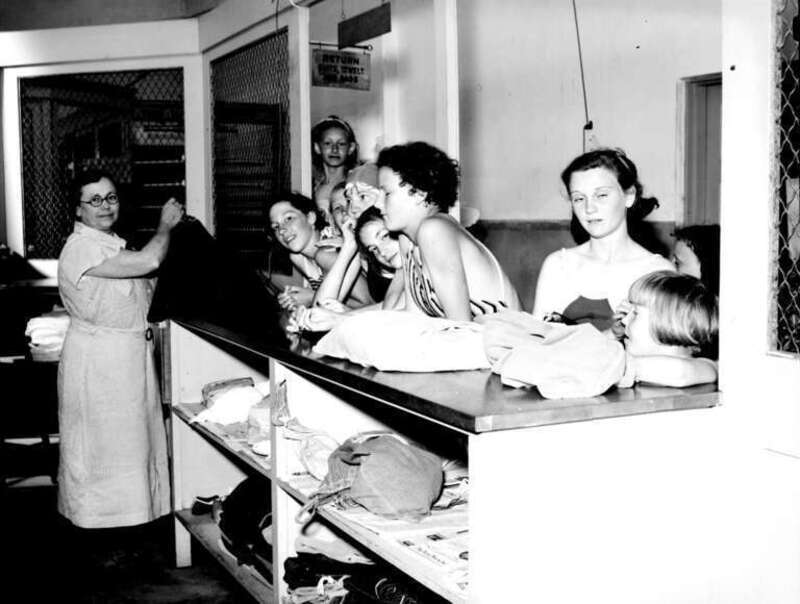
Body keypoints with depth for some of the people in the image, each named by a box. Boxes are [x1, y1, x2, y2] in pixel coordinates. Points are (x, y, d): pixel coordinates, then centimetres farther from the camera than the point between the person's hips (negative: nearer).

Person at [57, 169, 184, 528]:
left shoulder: (113, 243, 12)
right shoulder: (81, 247, -19)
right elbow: (148, 261, -28)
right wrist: (165, 224, -11)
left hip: (131, 354, 9)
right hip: (97, 359, -9)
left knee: (134, 436, 16)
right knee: (101, 440, 2)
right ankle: (96, 515, 15)